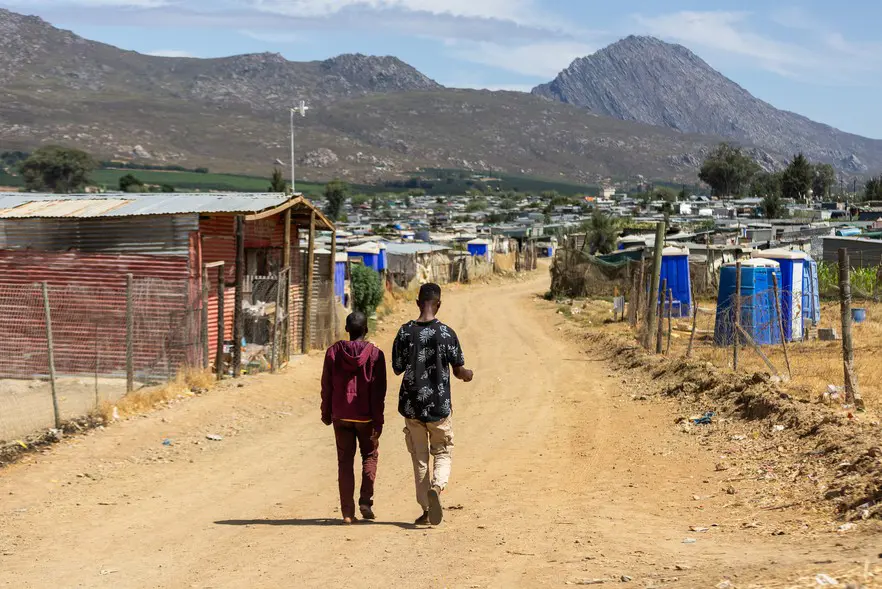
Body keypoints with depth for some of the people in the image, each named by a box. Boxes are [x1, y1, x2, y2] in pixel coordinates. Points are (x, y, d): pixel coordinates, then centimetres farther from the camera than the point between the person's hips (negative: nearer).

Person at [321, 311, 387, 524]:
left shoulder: (334, 352, -2)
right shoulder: (375, 354, -7)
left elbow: (326, 386, 2)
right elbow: (378, 391, -8)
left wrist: (326, 413, 13)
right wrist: (378, 420, -3)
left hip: (341, 416, 1)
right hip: (365, 416, -1)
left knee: (345, 461, 7)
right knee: (370, 455, 17)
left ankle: (347, 512, 3)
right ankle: (365, 501, 3)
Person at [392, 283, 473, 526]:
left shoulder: (405, 332, -4)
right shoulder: (446, 333, -9)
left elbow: (397, 368, 3)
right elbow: (459, 371, -4)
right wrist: (468, 375, 19)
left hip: (412, 405, 2)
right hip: (439, 405, -2)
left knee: (420, 458, 11)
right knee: (442, 453, 12)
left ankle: (426, 510, 12)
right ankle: (436, 487, -17)